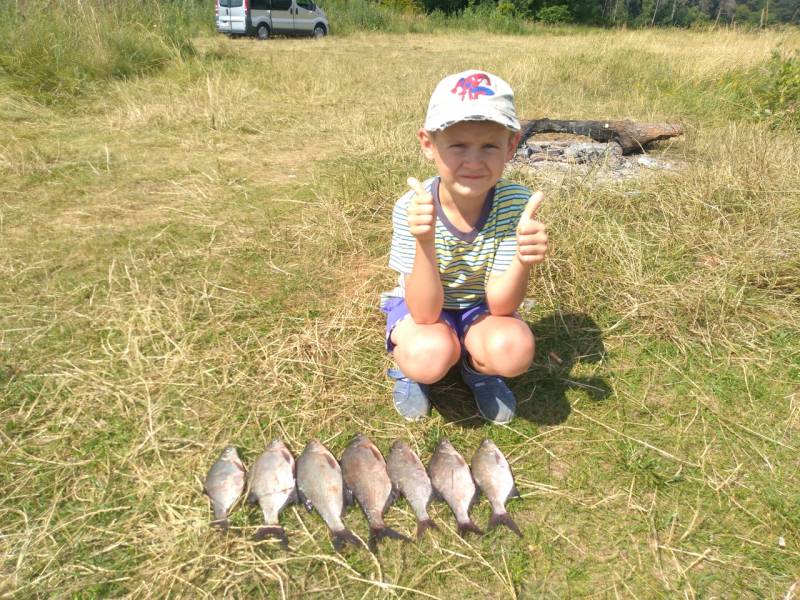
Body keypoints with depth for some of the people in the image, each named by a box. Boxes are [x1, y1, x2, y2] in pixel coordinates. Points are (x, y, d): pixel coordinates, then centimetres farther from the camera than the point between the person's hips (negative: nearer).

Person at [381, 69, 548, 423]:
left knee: (514, 350, -29)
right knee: (430, 356, -33)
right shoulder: (412, 208, -25)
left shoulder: (514, 203, -22)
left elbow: (500, 304, -23)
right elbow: (425, 313, -29)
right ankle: (408, 368, 5)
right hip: (420, 307, -1)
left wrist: (524, 260, -43)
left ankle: (477, 368, 8)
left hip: (480, 309, 2)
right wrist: (425, 241, -45)